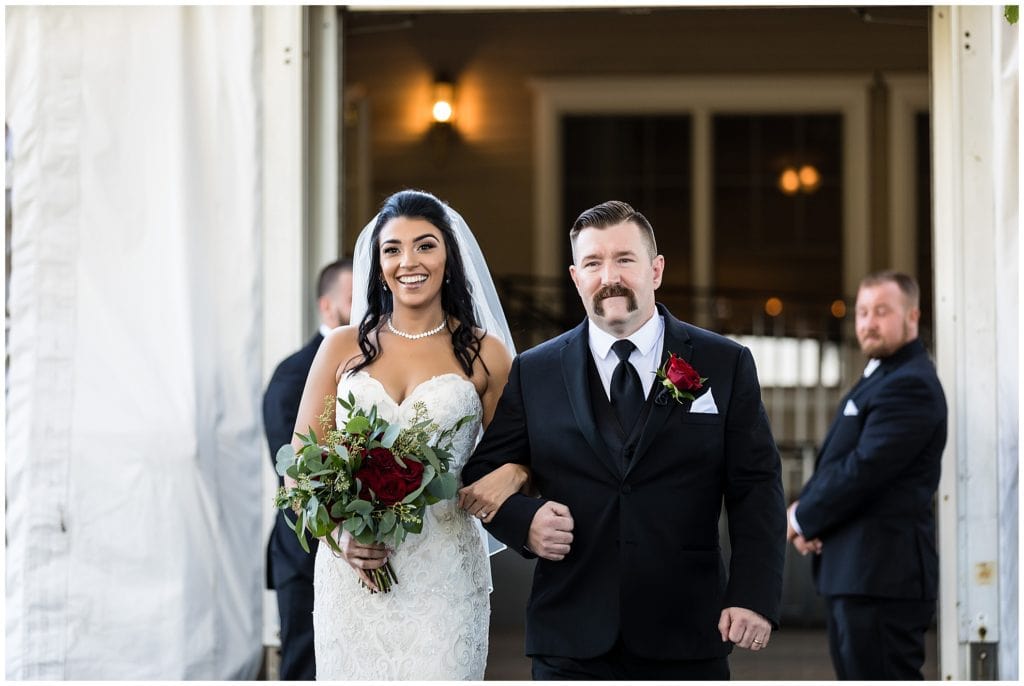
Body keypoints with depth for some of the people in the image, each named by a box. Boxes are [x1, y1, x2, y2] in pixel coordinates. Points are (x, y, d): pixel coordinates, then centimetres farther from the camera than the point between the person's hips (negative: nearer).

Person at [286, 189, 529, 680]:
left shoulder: (483, 354, 5)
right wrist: (343, 531, -11)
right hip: (350, 567, 1)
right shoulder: (343, 348, 7)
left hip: (443, 571, -1)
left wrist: (510, 474, -13)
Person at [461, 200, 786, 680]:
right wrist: (523, 520, -8)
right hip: (572, 646, 0)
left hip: (687, 642, 0)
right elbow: (481, 474, 13)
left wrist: (755, 596, -9)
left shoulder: (725, 365, 5)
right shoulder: (534, 373, 8)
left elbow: (757, 491, 2)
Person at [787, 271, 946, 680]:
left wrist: (803, 518, -8)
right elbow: (836, 461, 19)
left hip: (882, 572, -11)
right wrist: (805, 509, -1)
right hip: (855, 570, 11)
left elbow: (865, 468, -21)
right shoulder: (879, 377, 20)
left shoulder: (910, 385, -14)